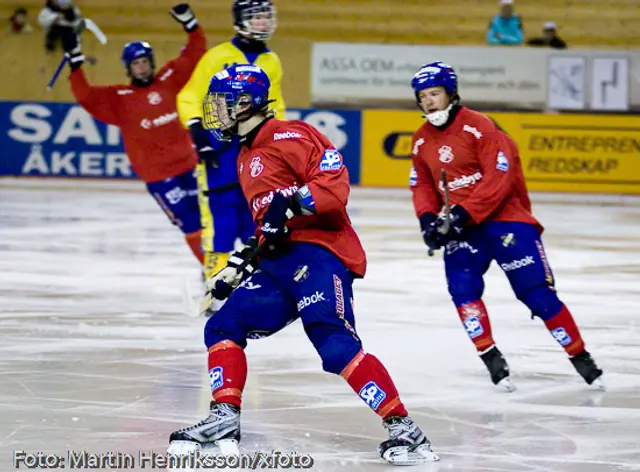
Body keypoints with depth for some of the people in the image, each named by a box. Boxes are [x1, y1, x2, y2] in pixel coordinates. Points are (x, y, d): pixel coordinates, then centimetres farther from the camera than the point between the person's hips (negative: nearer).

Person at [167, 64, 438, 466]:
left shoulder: (288, 136, -6)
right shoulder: (247, 157, 26)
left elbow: (334, 180, -18)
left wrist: (291, 203, -27)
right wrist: (239, 264, 28)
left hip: (319, 252, -10)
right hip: (278, 262, 10)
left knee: (336, 345, -25)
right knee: (223, 327, 2)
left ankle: (402, 427, -24)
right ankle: (225, 419, 3)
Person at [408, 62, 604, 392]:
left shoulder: (479, 127, -15)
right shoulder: (422, 140, 7)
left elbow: (499, 179, -20)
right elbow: (422, 185, 15)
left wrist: (463, 213, -26)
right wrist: (428, 218, -5)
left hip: (505, 219, -6)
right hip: (461, 227, 6)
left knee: (537, 293, -7)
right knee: (462, 288, -17)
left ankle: (581, 358, 5)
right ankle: (492, 361, -10)